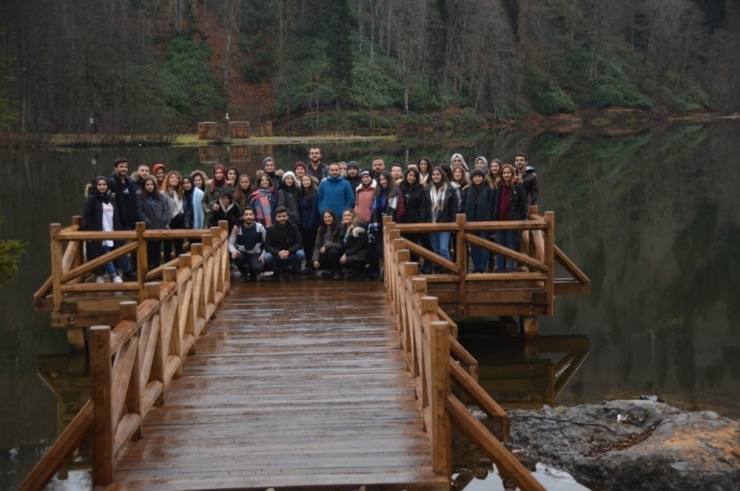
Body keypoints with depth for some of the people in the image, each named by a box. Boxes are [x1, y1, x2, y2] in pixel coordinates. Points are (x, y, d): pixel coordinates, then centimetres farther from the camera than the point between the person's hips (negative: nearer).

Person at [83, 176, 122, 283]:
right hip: (98, 233, -6)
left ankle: (100, 276, 13)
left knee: (104, 255, 5)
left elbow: (115, 217, 18)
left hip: (110, 233, 6)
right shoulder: (91, 199, -6)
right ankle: (114, 276, -8)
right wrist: (91, 232, -18)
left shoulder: (110, 199, 15)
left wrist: (117, 230, 10)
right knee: (106, 255, -10)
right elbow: (86, 217, -12)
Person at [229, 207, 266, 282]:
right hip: (242, 253, 1)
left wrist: (263, 255, -12)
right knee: (236, 256, -36)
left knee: (258, 268, -33)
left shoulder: (260, 227, -6)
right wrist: (234, 251, -25)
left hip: (255, 254, -1)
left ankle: (252, 273, 10)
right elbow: (231, 243, -3)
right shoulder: (237, 228, -8)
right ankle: (244, 273, -1)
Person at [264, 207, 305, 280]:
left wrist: (288, 252, -30)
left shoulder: (294, 227, -5)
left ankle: (293, 271, -1)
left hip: (290, 256, 0)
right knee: (267, 257, -32)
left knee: (300, 254, -31)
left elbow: (299, 244, -11)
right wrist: (278, 253, -30)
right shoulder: (270, 229, -5)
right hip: (276, 256, 0)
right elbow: (267, 246, -11)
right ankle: (277, 272, -1)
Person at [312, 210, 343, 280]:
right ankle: (331, 270, 7)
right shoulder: (321, 229, 4)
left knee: (333, 252, -38)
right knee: (313, 263, -17)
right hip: (325, 254, 5)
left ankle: (336, 271, -13)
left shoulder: (339, 228, -13)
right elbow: (317, 245, -1)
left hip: (336, 253, -5)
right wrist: (315, 259, -13)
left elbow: (341, 245, -17)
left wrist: (326, 246, -24)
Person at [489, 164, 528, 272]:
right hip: (499, 221, 3)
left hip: (512, 221, -3)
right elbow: (492, 205, 7)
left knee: (511, 245, 4)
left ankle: (512, 268, 8)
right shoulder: (497, 187, 5)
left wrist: (523, 220, -9)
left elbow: (523, 205, -5)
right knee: (500, 245, 8)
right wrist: (492, 219, 0)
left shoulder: (517, 187, -5)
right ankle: (499, 268, 13)